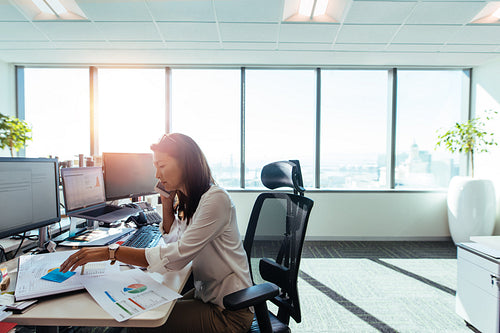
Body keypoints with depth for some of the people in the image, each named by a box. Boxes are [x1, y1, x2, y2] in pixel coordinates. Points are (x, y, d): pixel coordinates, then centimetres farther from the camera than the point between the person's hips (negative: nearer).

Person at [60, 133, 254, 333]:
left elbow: (177, 256, -29)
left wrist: (111, 253, -26)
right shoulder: (187, 198, 4)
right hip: (206, 294, 7)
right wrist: (167, 204, 0)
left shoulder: (215, 199, -26)